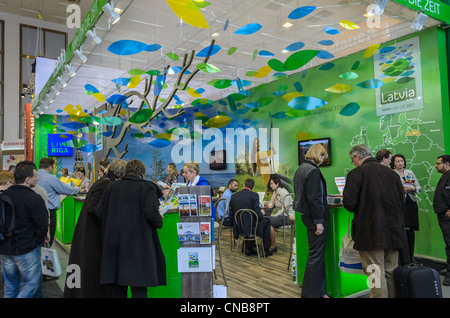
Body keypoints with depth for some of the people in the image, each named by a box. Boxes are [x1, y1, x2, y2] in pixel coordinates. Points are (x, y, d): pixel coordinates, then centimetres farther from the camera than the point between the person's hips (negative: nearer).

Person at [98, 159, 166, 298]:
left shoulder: (111, 186, 9)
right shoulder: (147, 187, -5)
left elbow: (100, 211, 7)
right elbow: (151, 212, -17)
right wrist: (160, 221, 2)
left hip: (114, 243, 5)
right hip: (138, 243, -4)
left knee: (117, 289, 13)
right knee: (139, 289, 3)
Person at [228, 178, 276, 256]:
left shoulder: (233, 196, 2)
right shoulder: (254, 195, -11)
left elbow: (231, 216, 5)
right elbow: (258, 215, -15)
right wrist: (261, 213, 10)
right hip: (250, 227, -5)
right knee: (266, 221, 22)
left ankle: (249, 249, 35)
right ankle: (266, 250, 27)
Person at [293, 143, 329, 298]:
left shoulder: (300, 169, 14)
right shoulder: (313, 170, -17)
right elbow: (314, 198, -22)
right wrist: (318, 221, -19)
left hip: (306, 215, 10)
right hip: (314, 217, -10)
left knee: (316, 254, 18)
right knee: (316, 255, -2)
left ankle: (319, 290, 29)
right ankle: (311, 293, 7)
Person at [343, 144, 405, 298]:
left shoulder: (356, 173, -8)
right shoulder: (392, 173, 9)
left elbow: (349, 203, -14)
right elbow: (402, 202, 12)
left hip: (371, 232, -6)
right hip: (393, 231, 6)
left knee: (376, 274, 0)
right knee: (391, 272, 16)